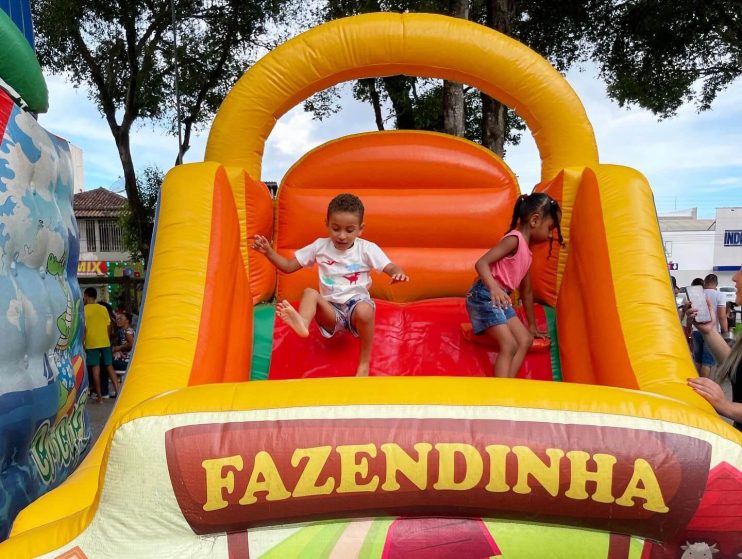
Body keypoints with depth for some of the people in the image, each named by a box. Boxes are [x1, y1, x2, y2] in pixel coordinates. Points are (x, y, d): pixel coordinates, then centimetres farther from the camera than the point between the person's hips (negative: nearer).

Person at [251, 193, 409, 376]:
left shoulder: (367, 249, -3)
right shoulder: (319, 246, 3)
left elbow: (391, 268, -10)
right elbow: (288, 266, 8)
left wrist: (398, 273, -36)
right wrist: (268, 251, -9)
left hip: (356, 305, -2)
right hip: (331, 310, 3)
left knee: (365, 310, -37)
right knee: (310, 293, -24)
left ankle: (365, 362, -19)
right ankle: (302, 324, -57)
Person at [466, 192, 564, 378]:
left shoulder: (527, 253, 16)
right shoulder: (514, 239, -13)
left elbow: (527, 291, 23)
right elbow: (481, 263, -25)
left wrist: (532, 326, 27)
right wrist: (495, 289, -42)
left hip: (501, 300, 10)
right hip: (485, 296, -10)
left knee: (525, 340, 3)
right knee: (509, 345, -17)